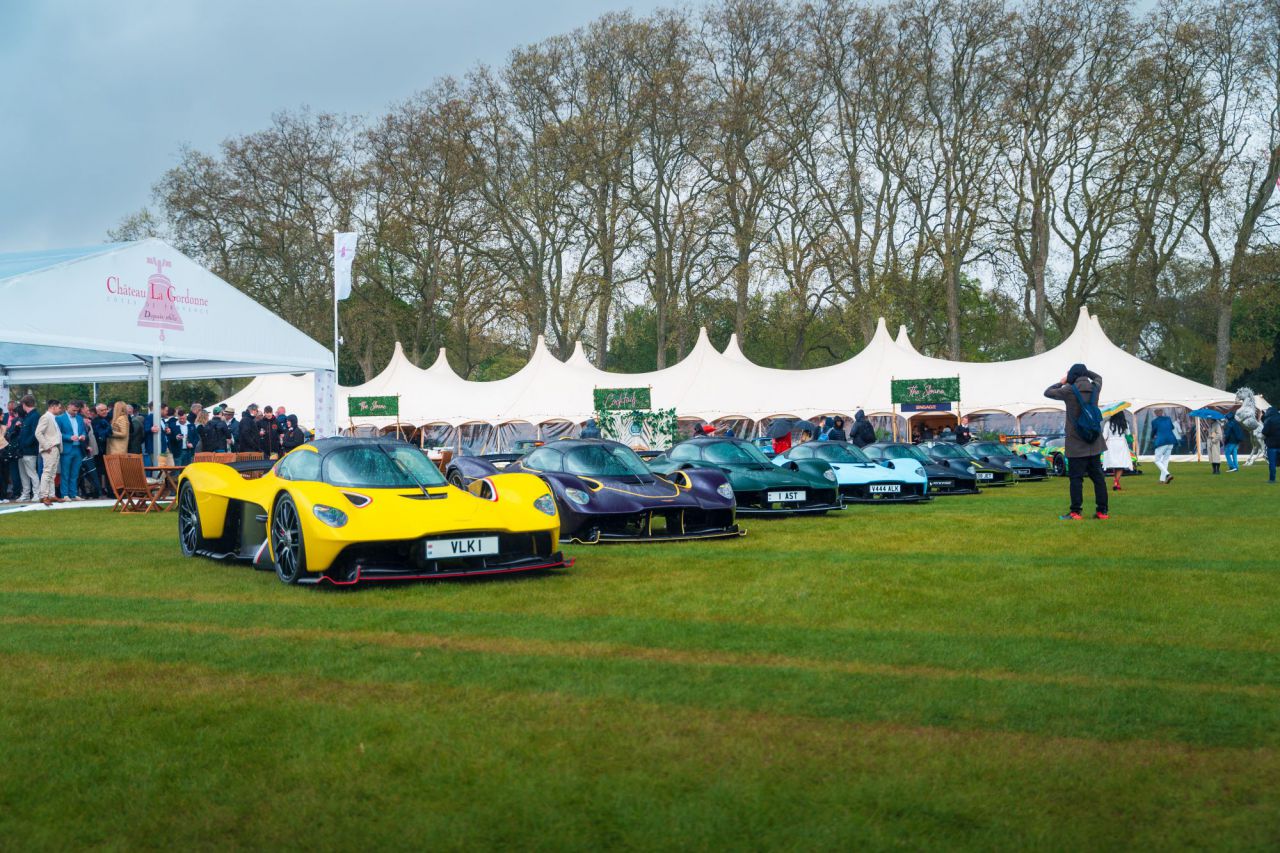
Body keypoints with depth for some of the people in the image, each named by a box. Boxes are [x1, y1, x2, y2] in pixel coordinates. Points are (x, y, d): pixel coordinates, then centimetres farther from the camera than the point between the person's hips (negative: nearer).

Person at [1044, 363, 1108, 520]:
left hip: (1076, 445, -5)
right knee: (1098, 477, 9)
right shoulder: (1095, 388, 2)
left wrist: (1061, 382, 16)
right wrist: (1084, 370, 22)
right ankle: (1102, 511, 11)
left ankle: (1075, 512, -4)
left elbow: (1048, 392, 3)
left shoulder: (1069, 391, -12)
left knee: (1076, 478, -3)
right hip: (1094, 444, 5)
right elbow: (1097, 377, 27)